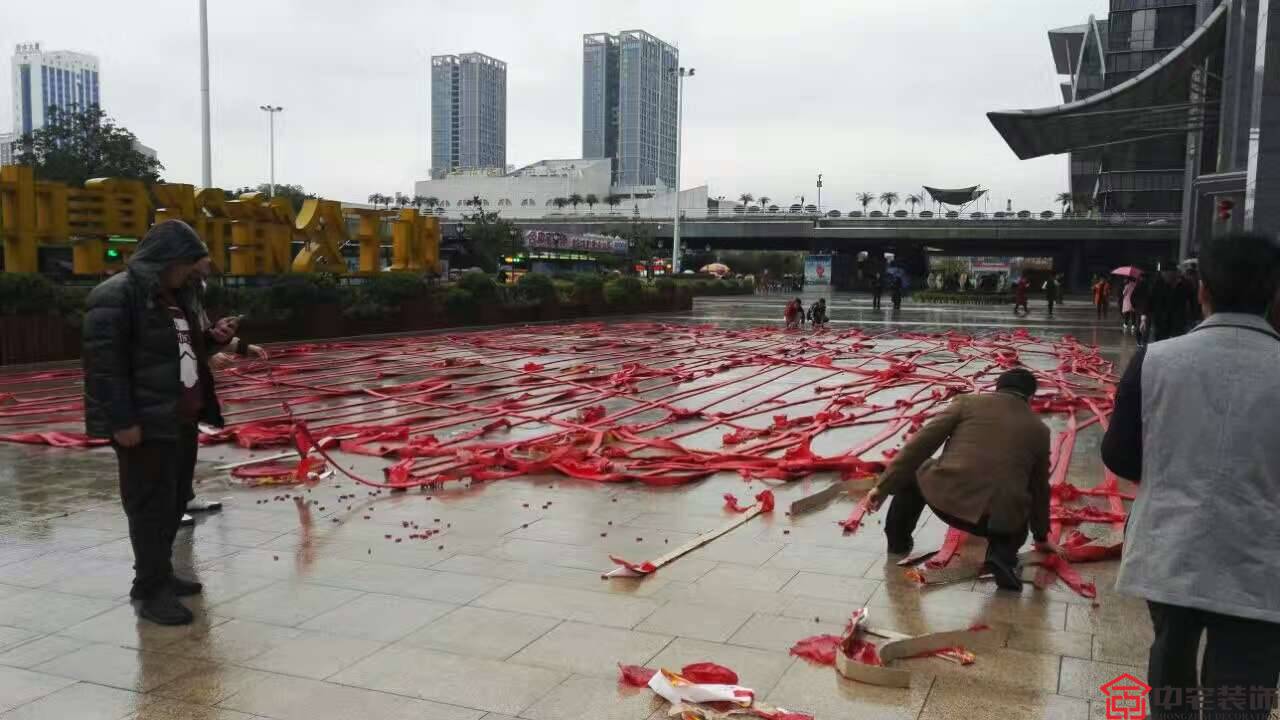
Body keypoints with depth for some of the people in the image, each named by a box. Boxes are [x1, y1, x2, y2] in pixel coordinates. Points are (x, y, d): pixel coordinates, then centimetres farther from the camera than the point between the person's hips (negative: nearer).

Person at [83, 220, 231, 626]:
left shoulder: (175, 295, 14)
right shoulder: (115, 297, -14)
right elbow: (103, 362, -19)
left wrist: (212, 339, 5)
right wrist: (122, 421, -22)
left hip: (181, 418, 9)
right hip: (145, 423, -9)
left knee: (175, 501, 15)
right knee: (151, 506, -2)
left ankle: (158, 575, 29)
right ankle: (151, 591, 7)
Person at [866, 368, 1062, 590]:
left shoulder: (967, 402, 12)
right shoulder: (1040, 430, 19)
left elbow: (919, 444, 6)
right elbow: (1040, 488, 30)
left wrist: (884, 487, 9)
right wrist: (1041, 536, 45)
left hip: (947, 499, -1)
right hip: (1001, 518, 1)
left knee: (913, 469, 29)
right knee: (1014, 527, 36)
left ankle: (898, 540, 32)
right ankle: (1002, 555, 4)